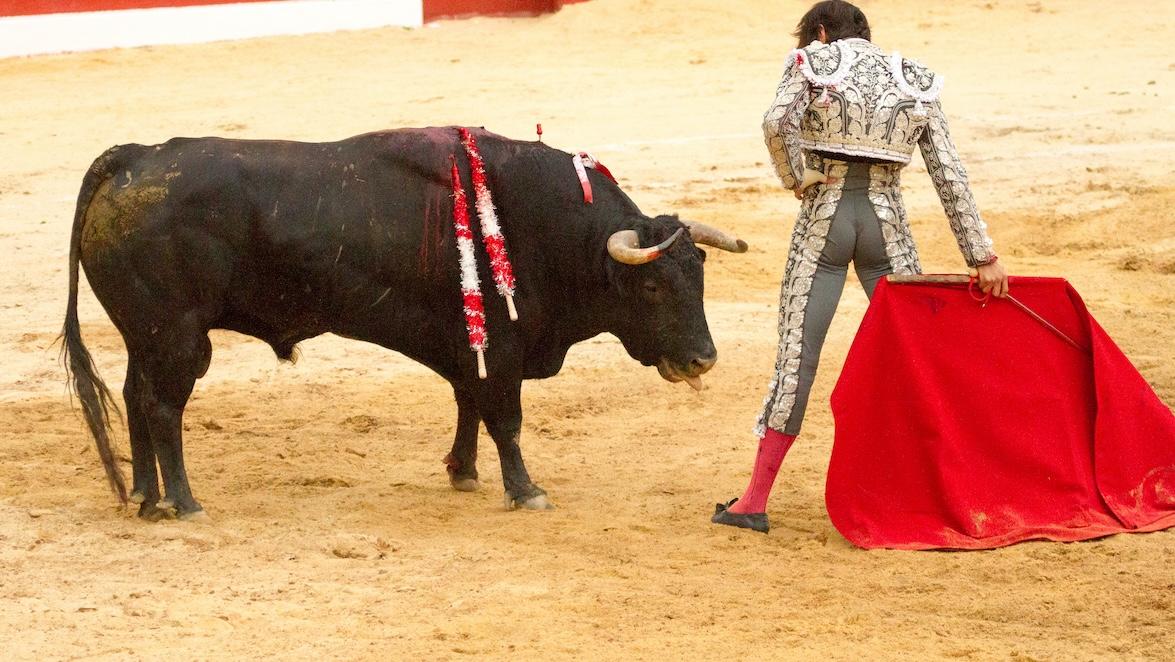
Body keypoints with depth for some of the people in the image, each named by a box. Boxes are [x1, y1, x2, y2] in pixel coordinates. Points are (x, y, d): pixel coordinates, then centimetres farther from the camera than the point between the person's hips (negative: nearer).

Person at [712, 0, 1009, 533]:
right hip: (885, 222, 2)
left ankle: (755, 502, -1)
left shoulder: (812, 62, 4)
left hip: (824, 217, -2)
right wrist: (982, 255, 4)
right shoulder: (913, 81, 11)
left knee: (797, 355, -1)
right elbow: (950, 175, 6)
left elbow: (777, 122, -17)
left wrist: (799, 179, -3)